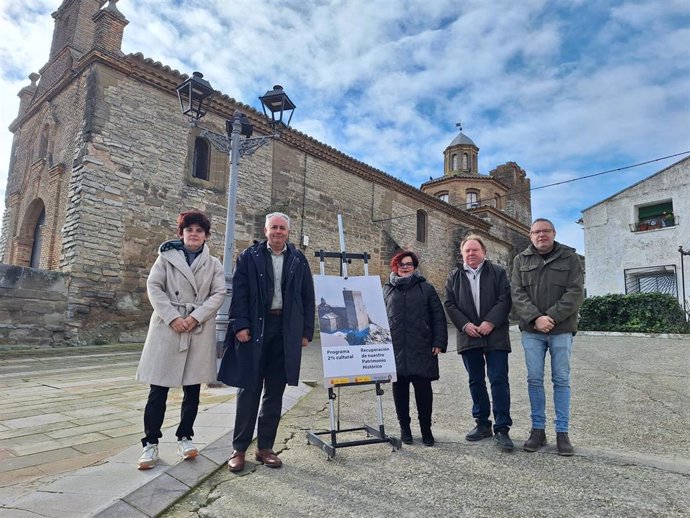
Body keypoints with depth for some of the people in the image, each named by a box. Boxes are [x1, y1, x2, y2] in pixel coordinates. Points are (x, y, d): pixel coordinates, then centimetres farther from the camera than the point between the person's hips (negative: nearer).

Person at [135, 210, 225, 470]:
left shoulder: (213, 264, 10)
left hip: (200, 331, 1)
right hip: (168, 327, -1)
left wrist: (195, 317, -12)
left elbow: (218, 294, 1)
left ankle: (184, 437, 22)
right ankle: (150, 443, 12)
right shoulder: (167, 256, 8)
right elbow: (153, 286, 0)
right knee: (158, 389, 0)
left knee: (192, 389, 7)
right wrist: (172, 317, -12)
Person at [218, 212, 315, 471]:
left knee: (275, 392, 9)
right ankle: (239, 449, 17)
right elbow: (239, 293, -2)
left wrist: (307, 331, 3)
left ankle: (265, 447, 22)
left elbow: (308, 297, 9)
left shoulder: (299, 260, 10)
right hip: (255, 329, -2)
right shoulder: (249, 257, 4)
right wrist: (240, 325, -12)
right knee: (249, 390, 4)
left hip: (287, 332, 2)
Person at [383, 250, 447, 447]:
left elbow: (438, 317, 5)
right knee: (400, 389, 8)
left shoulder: (426, 288, 7)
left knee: (423, 389, 1)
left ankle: (426, 429, 18)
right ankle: (404, 428, 23)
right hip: (395, 349, 2)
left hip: (422, 349, -1)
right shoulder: (388, 290, 11)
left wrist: (439, 342, -3)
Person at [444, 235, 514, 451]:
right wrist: (465, 324, -9)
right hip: (469, 336, 3)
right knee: (476, 382, 11)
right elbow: (449, 304, 4)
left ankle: (502, 429, 5)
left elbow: (505, 300, -4)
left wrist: (490, 322, -15)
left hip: (495, 336, -2)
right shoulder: (454, 276, 9)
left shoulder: (498, 272, 4)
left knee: (499, 381, -3)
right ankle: (482, 424, 23)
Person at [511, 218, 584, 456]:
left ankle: (562, 432, 13)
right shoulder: (521, 260, 7)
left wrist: (551, 317, -16)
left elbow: (575, 293, -7)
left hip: (561, 329, -1)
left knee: (561, 380, 4)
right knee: (534, 379, 4)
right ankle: (538, 429, 14)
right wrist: (535, 318, -16)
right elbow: (517, 293, -2)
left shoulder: (569, 258, 3)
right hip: (531, 330, 1)